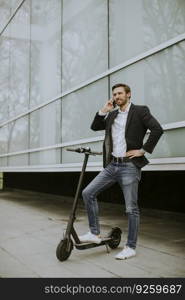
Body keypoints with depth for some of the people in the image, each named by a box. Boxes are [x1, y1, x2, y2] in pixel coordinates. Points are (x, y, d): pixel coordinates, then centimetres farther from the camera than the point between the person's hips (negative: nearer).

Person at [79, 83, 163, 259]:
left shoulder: (140, 111, -3)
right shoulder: (112, 115, 16)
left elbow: (157, 129, -14)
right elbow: (95, 127, 18)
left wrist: (143, 150, -13)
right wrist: (103, 111, 5)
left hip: (130, 166, -6)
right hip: (112, 165, 7)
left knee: (131, 208, -1)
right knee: (88, 193, -1)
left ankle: (130, 247, 12)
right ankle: (95, 234, 9)